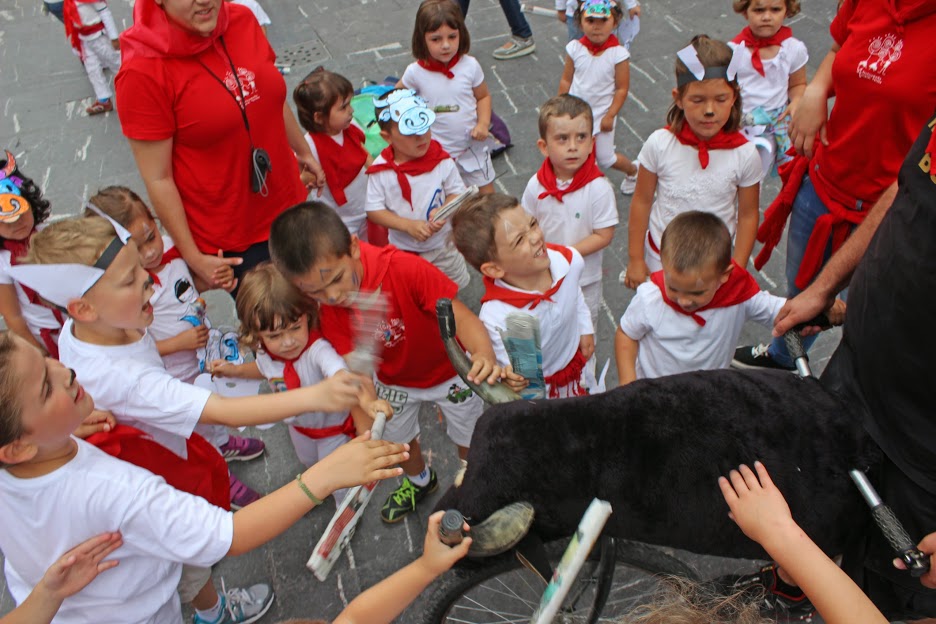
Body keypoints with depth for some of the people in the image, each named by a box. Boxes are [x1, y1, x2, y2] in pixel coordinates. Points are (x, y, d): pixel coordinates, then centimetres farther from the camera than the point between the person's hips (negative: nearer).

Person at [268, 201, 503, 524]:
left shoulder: (404, 268, -39)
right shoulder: (329, 312, -24)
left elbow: (462, 317, -40)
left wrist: (485, 354, -60)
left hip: (448, 372, -3)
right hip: (394, 381, 4)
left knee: (469, 440, 16)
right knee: (398, 440, 25)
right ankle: (420, 480, 61)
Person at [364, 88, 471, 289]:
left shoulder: (442, 161, -17)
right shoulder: (380, 170, -19)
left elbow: (457, 192, -8)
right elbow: (374, 210, -15)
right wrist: (408, 225, -28)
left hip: (443, 244, 1)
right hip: (403, 249, 0)